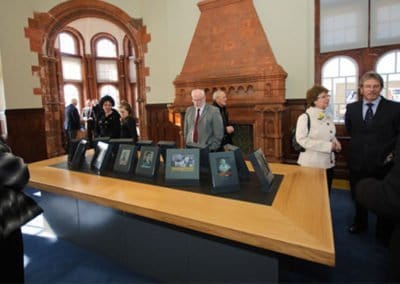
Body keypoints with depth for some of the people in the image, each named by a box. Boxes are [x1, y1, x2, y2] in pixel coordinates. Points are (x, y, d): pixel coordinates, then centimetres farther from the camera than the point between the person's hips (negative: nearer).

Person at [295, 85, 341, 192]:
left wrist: (335, 142, -2)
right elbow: (302, 140, -23)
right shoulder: (305, 117, -14)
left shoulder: (328, 117, 10)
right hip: (312, 164, -7)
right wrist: (327, 146, -21)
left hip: (328, 162, 7)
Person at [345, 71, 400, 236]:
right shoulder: (351, 108, 2)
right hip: (358, 162, 3)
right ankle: (360, 224, 41)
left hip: (383, 162, -2)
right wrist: (359, 145, 8)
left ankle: (383, 232, 35)